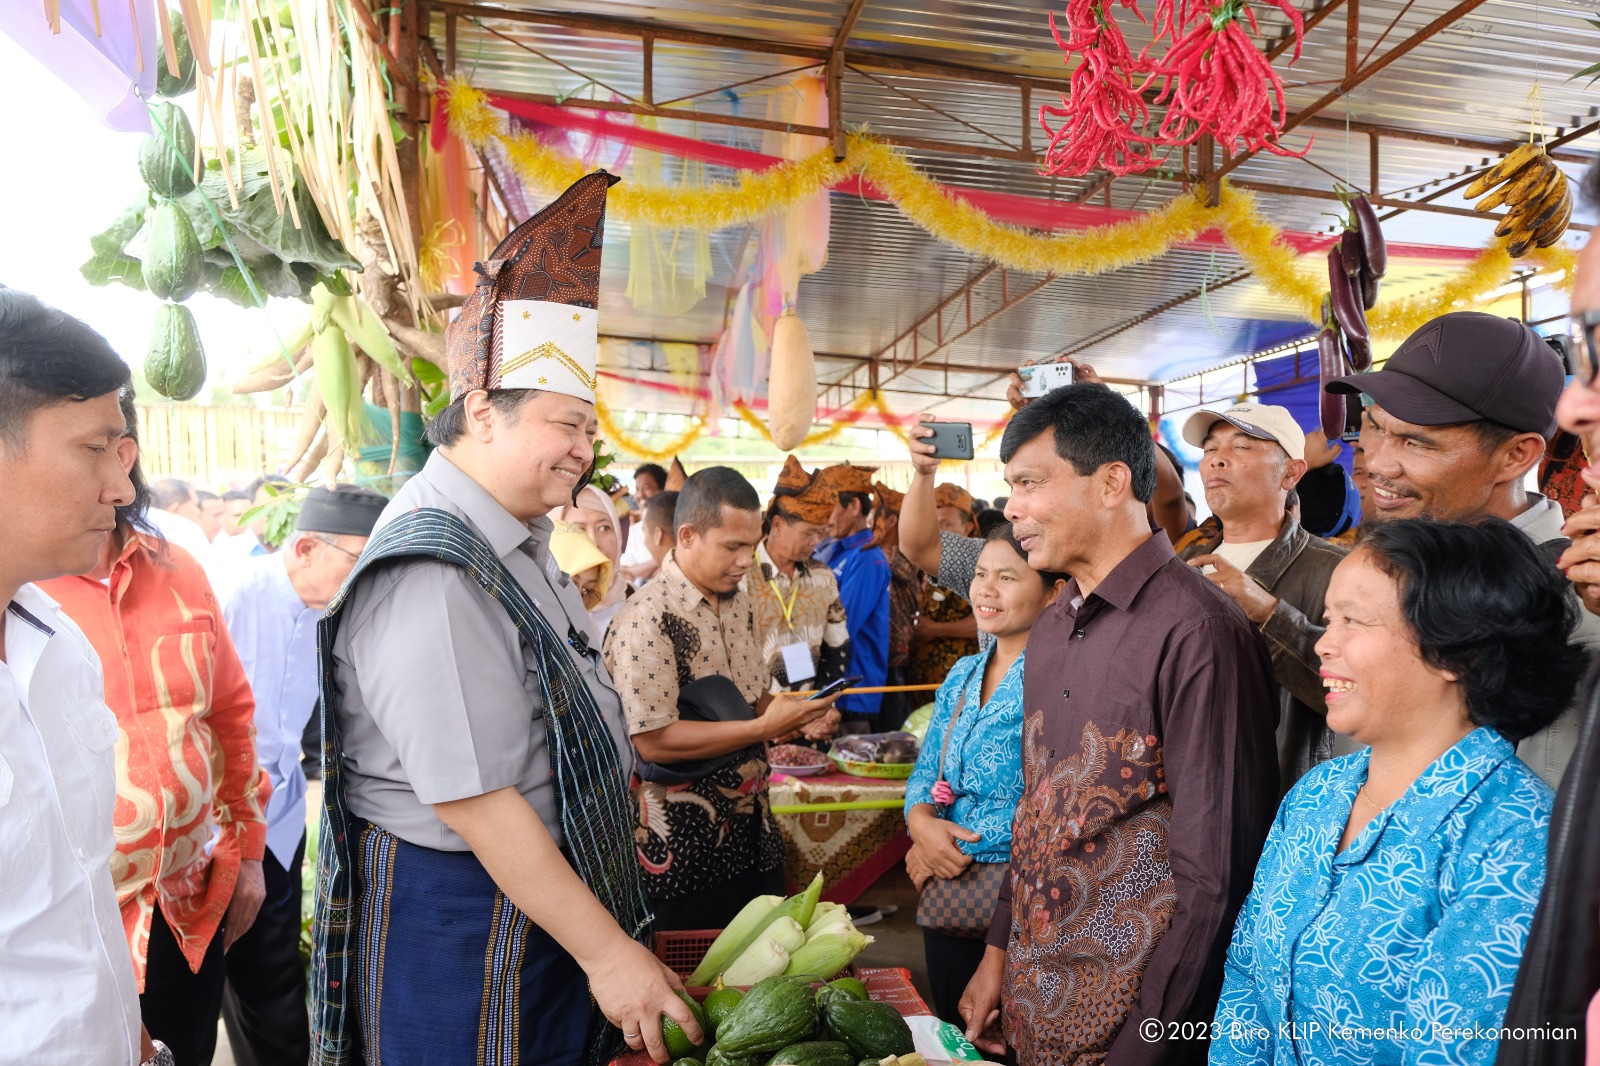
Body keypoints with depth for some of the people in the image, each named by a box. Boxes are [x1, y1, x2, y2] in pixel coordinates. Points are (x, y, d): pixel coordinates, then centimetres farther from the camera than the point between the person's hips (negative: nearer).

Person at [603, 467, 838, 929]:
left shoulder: (738, 602, 8)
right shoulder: (647, 619, -19)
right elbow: (653, 741, -24)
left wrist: (795, 711, -3)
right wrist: (766, 727, -23)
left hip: (753, 834, 8)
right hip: (685, 849, -7)